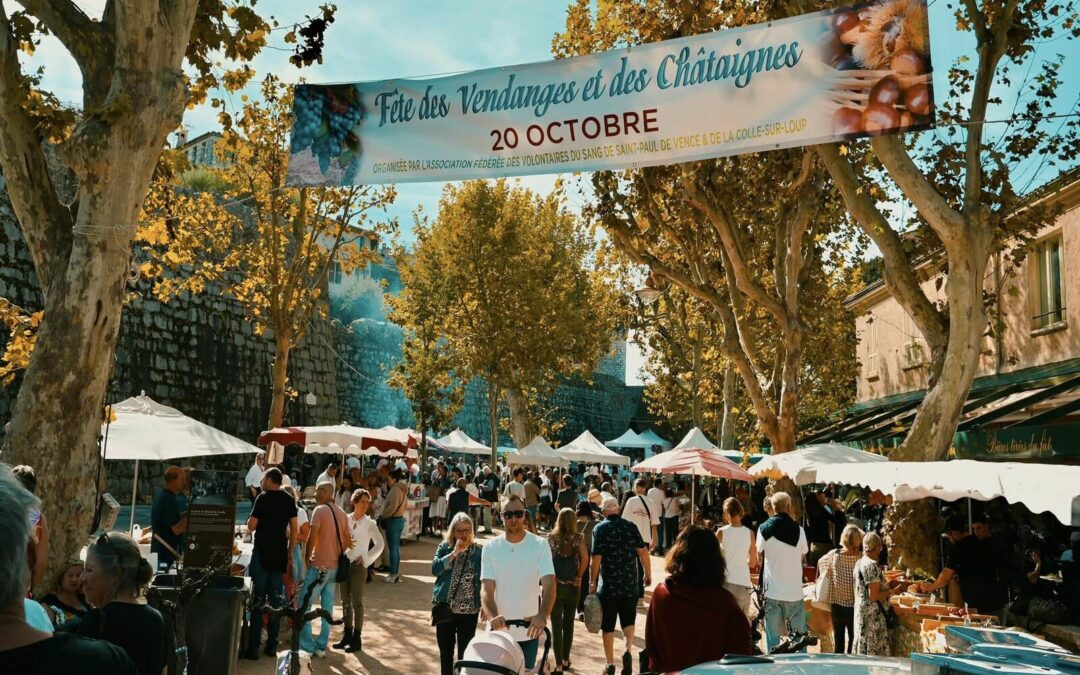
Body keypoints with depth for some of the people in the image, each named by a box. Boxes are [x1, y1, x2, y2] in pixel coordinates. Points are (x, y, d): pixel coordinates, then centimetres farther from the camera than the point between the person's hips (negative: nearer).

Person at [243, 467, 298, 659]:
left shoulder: (263, 498, -9)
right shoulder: (289, 499, 5)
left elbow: (251, 526, -11)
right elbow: (295, 530, 5)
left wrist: (252, 518, 9)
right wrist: (290, 551, 12)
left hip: (262, 553, -4)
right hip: (280, 555, 5)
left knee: (257, 600, 0)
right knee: (276, 599, 9)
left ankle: (253, 648, 0)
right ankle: (272, 646, 13)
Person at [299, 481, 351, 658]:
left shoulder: (320, 510, -12)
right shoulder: (341, 513, 10)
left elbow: (312, 537, -17)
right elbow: (347, 542, 11)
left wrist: (307, 557, -4)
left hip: (319, 566, -7)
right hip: (334, 566, 7)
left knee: (304, 605, 1)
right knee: (327, 607, 10)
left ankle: (307, 646, 0)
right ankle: (321, 646, 14)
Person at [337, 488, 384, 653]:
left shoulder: (369, 523, -5)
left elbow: (380, 544, -4)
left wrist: (366, 559, -9)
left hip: (359, 565, -4)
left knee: (357, 602, -1)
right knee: (345, 601, 11)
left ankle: (357, 639, 6)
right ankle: (347, 635, 22)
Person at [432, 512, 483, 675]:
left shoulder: (478, 551, -1)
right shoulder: (445, 547, -1)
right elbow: (435, 569, -16)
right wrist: (454, 553, -23)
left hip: (469, 610, -1)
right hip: (445, 607, 1)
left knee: (465, 652, 3)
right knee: (446, 650, 12)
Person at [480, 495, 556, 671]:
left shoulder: (540, 545, -7)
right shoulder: (491, 547, -3)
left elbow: (549, 585, -15)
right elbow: (486, 589, -8)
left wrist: (542, 615, -34)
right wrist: (493, 616, -28)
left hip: (529, 630, -1)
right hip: (498, 630, 1)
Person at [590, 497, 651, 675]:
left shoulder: (600, 528, -5)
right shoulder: (631, 526, 3)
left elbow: (596, 558, -10)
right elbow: (643, 551, 1)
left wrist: (592, 582, -3)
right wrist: (648, 573, 14)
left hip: (608, 584, -2)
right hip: (630, 584, 2)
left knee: (608, 625, 10)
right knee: (628, 620, 17)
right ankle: (628, 650, -7)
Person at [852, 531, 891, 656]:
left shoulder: (859, 563, 10)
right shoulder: (872, 565, -17)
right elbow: (874, 596, -21)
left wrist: (887, 585, 19)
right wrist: (891, 592, -7)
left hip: (860, 612, 9)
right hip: (873, 616, -9)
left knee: (862, 652, 13)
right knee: (874, 651, -3)